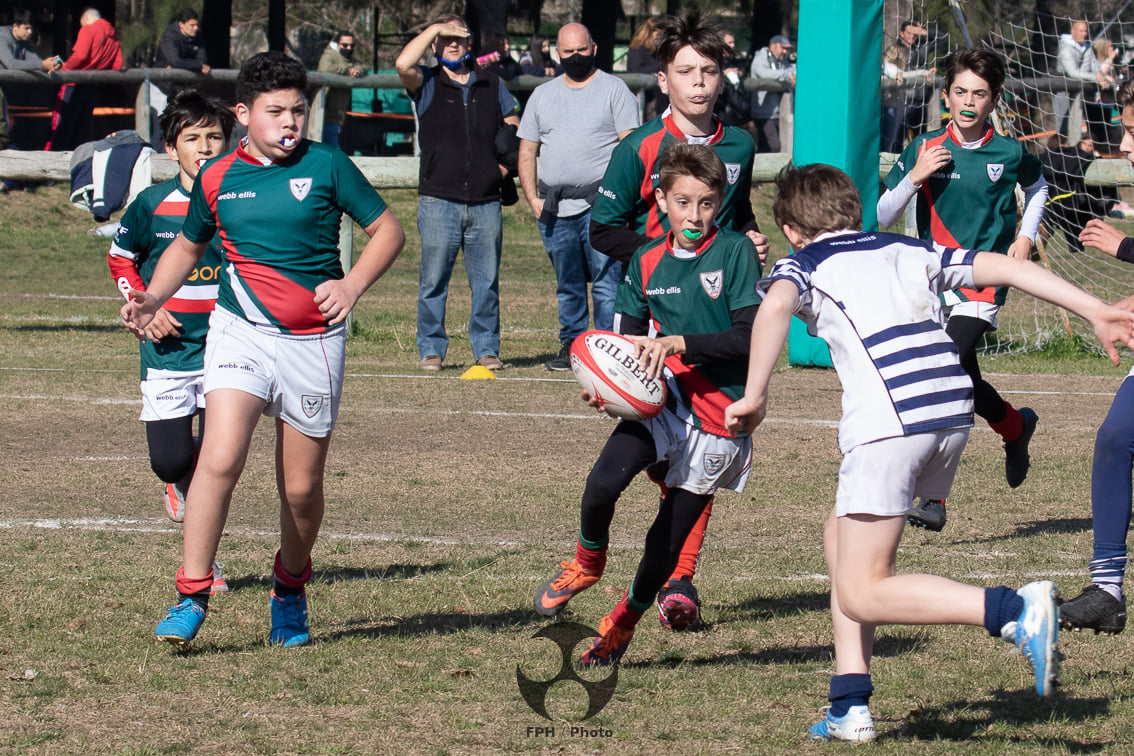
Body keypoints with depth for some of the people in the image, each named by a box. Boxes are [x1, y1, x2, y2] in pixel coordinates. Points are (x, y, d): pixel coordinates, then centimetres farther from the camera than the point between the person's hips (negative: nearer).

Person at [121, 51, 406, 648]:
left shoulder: (326, 165, -2)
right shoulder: (217, 178, 4)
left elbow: (388, 230, 4)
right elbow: (188, 246, 22)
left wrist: (353, 284, -12)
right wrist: (152, 298, 6)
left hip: (313, 341, 0)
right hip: (240, 330, 0)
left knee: (301, 487, 6)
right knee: (220, 459, -20)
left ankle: (290, 591, 32)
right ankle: (192, 595, -13)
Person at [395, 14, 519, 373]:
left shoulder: (491, 86, 15)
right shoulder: (426, 84, 5)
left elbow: (514, 129, 24)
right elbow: (403, 64, -16)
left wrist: (505, 163, 7)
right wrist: (434, 29, -6)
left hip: (485, 203, 2)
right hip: (439, 200, -2)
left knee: (486, 281, 4)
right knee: (434, 280, -2)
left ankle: (486, 348, 12)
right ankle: (431, 349, 6)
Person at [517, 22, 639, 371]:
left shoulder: (614, 90, 3)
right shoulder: (542, 95, 16)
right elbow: (527, 151, 17)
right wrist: (533, 199, 4)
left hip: (600, 206, -5)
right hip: (554, 208, 5)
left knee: (607, 282, -9)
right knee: (567, 285, 11)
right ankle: (571, 345, 19)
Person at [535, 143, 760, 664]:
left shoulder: (735, 253, -7)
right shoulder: (647, 262, 6)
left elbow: (749, 336, -14)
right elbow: (632, 339, 16)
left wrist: (677, 344, -23)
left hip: (719, 415, -3)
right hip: (660, 398, 3)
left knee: (666, 542, 1)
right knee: (602, 483, -25)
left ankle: (623, 622, 29)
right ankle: (587, 561, 7)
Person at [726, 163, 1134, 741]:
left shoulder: (803, 263, 12)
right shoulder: (906, 252, 26)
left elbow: (774, 307, -12)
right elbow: (1004, 267, 21)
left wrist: (754, 396, -10)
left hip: (889, 421, -7)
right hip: (953, 408, 7)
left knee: (862, 596, -3)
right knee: (843, 542, 23)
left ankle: (1016, 611, -19)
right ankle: (850, 708, 18)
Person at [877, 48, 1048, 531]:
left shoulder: (1010, 154, 0)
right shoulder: (925, 150, 0)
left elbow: (1037, 187, 24)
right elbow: (883, 218, 1)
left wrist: (1025, 237, 10)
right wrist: (915, 178, -14)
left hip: (984, 282, -3)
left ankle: (933, 498, -19)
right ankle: (1016, 427, 43)